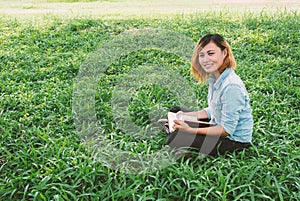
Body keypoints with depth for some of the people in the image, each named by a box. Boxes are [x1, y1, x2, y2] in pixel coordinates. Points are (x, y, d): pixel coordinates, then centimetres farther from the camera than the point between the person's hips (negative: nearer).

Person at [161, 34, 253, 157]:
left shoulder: (232, 86, -30)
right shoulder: (214, 77, -1)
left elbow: (227, 129, -26)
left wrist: (190, 130, -29)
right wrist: (185, 115, 0)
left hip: (234, 140, -9)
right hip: (218, 125, 9)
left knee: (176, 140, -20)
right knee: (175, 111, 13)